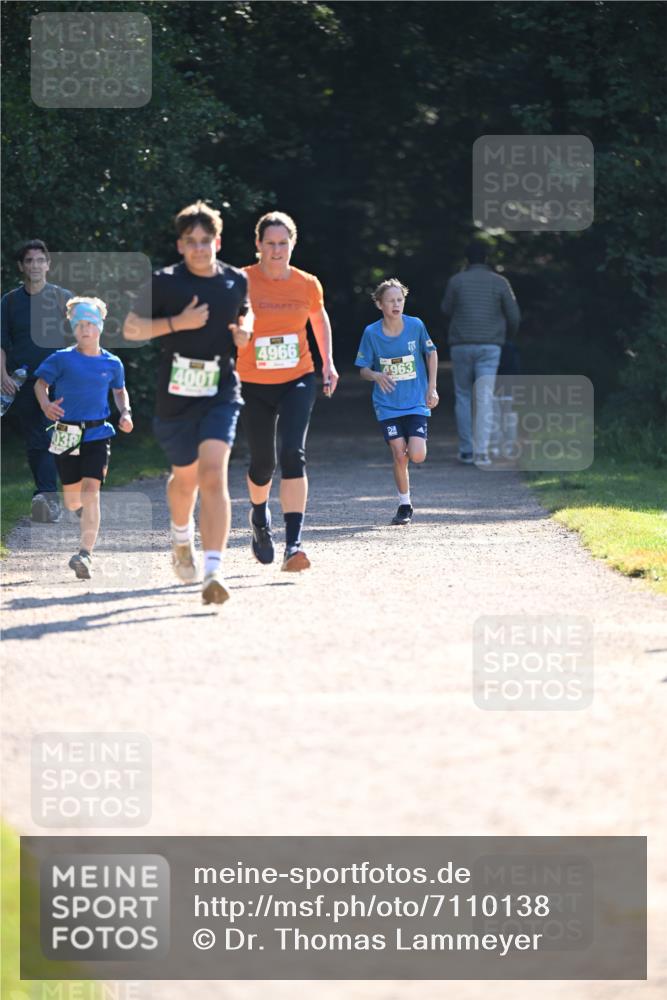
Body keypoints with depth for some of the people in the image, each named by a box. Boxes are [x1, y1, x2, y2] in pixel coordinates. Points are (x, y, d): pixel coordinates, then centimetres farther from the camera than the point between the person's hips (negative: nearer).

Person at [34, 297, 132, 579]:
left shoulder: (112, 363, 6)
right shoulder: (62, 359, -1)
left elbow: (120, 390, 22)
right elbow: (41, 382, -3)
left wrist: (126, 413, 4)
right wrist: (45, 404, -24)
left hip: (98, 433, 0)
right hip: (66, 435, 0)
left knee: (91, 490, -17)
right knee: (72, 499, 11)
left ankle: (86, 554, -22)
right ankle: (86, 514, 50)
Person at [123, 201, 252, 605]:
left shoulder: (236, 280, 4)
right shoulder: (164, 282, -5)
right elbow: (131, 328, -3)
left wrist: (244, 330, 2)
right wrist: (176, 323, -16)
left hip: (221, 393, 0)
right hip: (175, 395, 0)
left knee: (213, 474, -18)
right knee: (185, 477, 16)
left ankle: (214, 570, -25)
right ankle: (182, 538, 50)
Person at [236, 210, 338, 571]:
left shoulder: (308, 284, 0)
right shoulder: (243, 282, -9)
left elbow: (319, 318, 20)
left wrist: (328, 362, 16)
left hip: (298, 380, 1)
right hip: (253, 385, -1)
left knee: (293, 453, -18)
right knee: (262, 463, 8)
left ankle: (293, 544, -22)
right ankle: (259, 516, 44)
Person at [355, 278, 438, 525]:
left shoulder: (415, 326, -6)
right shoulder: (371, 333, -6)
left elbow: (431, 353, 10)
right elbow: (363, 370, 1)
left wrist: (432, 388, 6)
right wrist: (376, 376, -22)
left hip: (416, 402, 0)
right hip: (387, 405, 0)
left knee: (417, 456, -13)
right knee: (399, 456, -6)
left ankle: (412, 444, 25)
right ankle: (405, 505, 12)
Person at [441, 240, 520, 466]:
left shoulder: (456, 281, -2)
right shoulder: (500, 282, -1)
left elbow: (446, 310, 12)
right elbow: (514, 316, 4)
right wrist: (510, 333, 25)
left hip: (461, 346, 0)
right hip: (489, 347, 0)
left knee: (463, 397, 13)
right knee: (484, 399, -3)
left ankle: (466, 450, 11)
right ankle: (482, 451, -14)